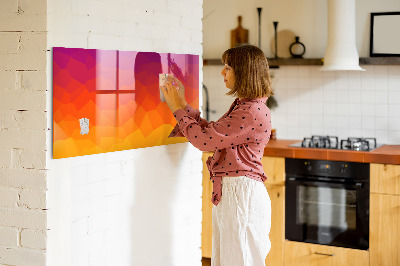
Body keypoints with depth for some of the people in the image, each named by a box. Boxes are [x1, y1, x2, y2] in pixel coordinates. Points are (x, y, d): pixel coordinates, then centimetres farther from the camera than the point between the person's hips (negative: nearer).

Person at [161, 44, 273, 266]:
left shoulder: (253, 112, -19)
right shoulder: (242, 106, 14)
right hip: (228, 192, 10)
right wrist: (182, 105, 14)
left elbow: (204, 139, -19)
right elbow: (211, 131, 17)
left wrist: (178, 109, -7)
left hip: (241, 194, -10)